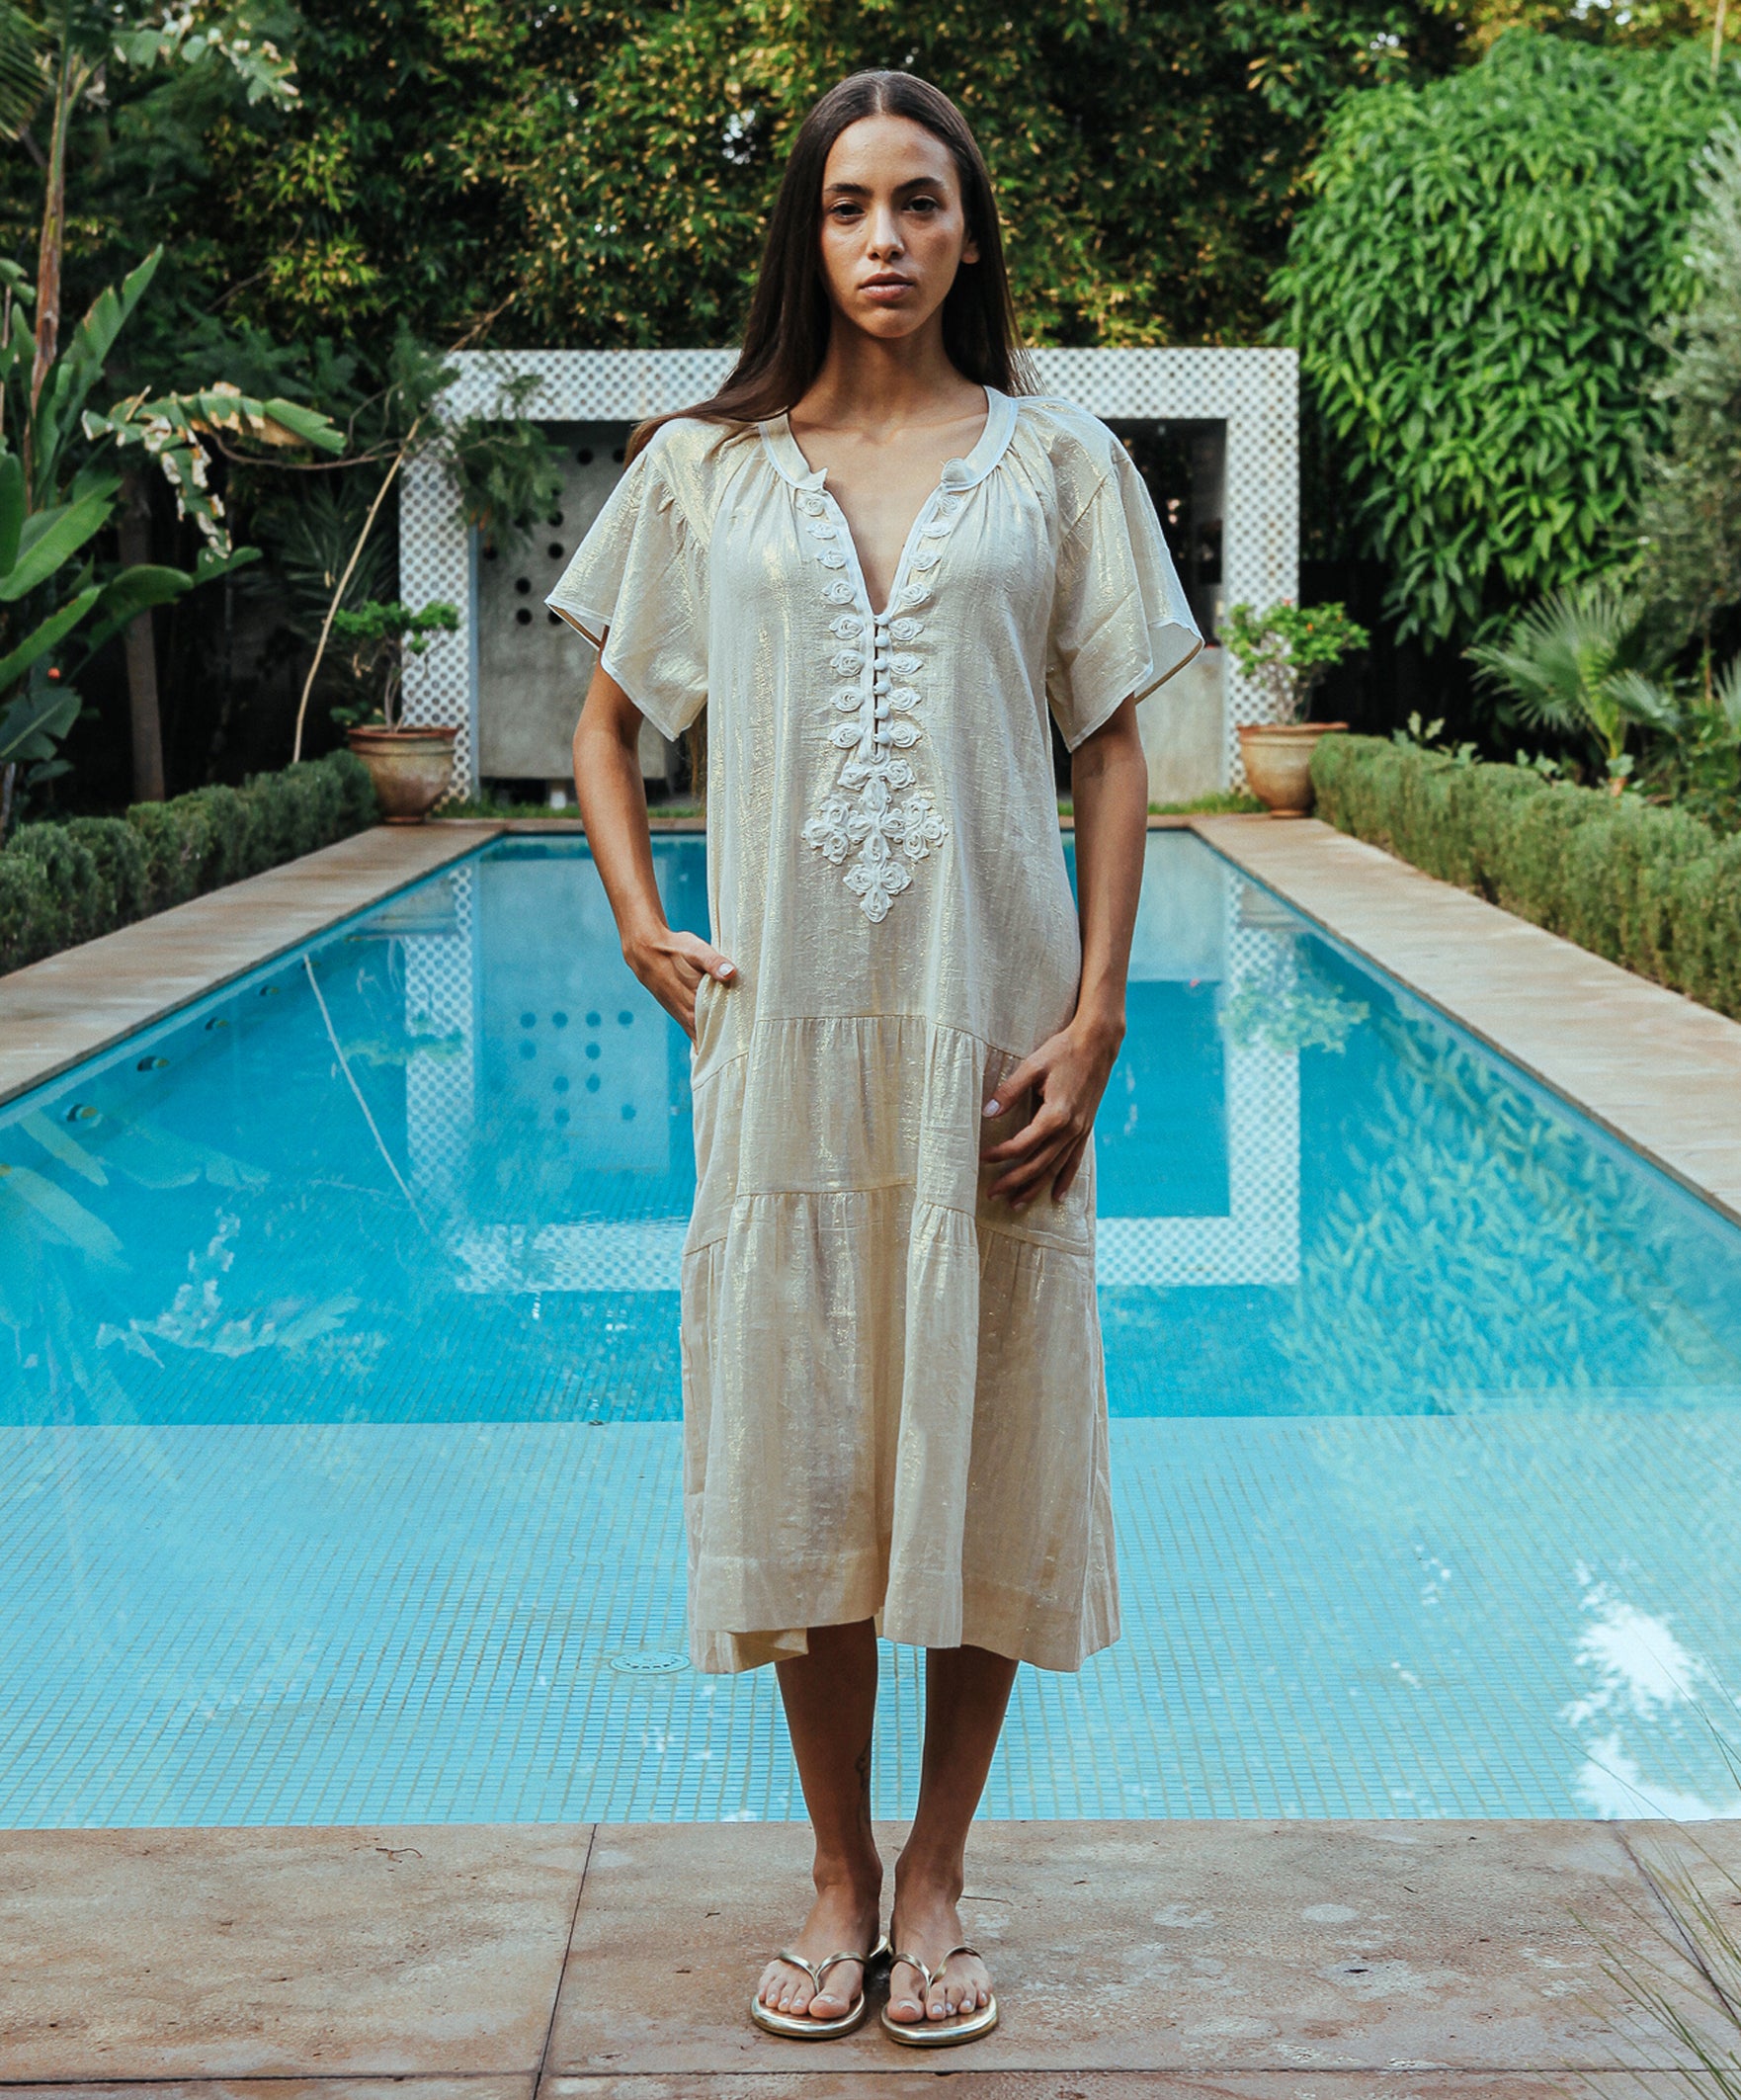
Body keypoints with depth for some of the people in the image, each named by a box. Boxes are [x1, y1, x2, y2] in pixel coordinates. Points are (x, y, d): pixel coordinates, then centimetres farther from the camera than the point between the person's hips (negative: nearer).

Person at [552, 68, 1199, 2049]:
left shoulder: (1055, 460, 5)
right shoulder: (707, 467, 7)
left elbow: (1113, 752, 3)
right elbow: (606, 722, 16)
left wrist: (1094, 1021, -6)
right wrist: (644, 935, 2)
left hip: (988, 1028, -1)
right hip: (786, 1024, 1)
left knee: (984, 1453, 4)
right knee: (802, 1450, 5)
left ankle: (935, 1880, 18)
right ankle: (840, 1875, 20)